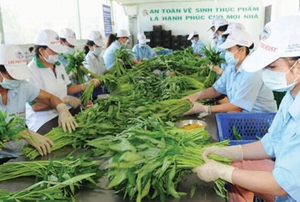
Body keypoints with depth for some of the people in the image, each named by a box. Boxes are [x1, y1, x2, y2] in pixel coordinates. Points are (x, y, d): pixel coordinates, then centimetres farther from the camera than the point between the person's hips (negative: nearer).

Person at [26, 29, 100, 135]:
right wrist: (65, 100, -20)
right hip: (44, 119, -7)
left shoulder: (58, 65, 12)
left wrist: (85, 85, 3)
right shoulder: (32, 70, -14)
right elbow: (36, 106, -19)